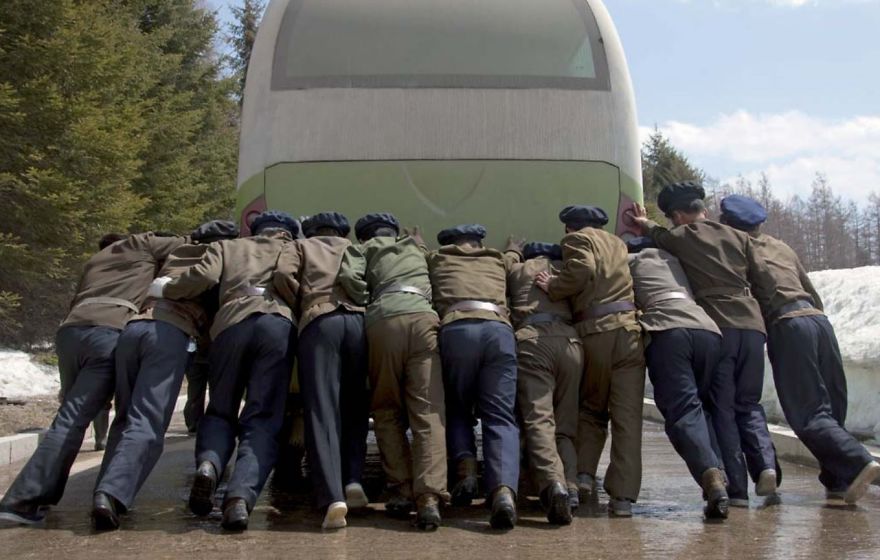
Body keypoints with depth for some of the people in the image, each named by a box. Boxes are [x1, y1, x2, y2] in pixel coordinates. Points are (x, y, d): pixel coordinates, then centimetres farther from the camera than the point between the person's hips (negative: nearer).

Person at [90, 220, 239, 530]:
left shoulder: (174, 255, 32)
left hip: (133, 326, 5)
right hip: (171, 332, -5)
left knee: (126, 417, 15)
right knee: (148, 423, -11)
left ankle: (106, 492, 4)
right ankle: (112, 494, -28)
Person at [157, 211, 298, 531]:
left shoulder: (227, 246, 30)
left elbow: (204, 276, 12)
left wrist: (164, 289, 24)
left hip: (232, 324, 1)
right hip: (279, 323, -1)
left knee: (221, 409, 16)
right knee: (262, 418, -3)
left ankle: (208, 463, -15)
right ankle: (241, 496, -27)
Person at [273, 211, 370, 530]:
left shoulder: (301, 246, 24)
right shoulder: (357, 251, 32)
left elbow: (283, 276, 5)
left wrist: (302, 306, 16)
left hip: (320, 322, -2)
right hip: (359, 321, 3)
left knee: (322, 410, -8)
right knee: (355, 408, 15)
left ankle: (333, 499, -21)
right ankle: (353, 480, -3)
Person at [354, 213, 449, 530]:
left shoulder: (365, 250, 27)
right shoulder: (416, 248, 35)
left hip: (381, 321, -1)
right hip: (422, 317, 1)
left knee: (387, 412, 11)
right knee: (428, 412, -8)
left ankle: (401, 489, 1)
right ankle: (429, 496, -22)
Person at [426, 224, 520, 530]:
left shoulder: (436, 258, 30)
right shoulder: (498, 261, 34)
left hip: (456, 329, -1)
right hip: (499, 329, 1)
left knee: (457, 409, 19)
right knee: (500, 416, -4)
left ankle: (466, 468, -8)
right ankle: (503, 489, -28)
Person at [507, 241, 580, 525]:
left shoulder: (517, 269, 26)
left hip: (532, 338, -2)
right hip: (570, 340, 3)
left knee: (538, 419, -15)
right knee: (565, 425, 7)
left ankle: (552, 483, -37)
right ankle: (571, 487, -13)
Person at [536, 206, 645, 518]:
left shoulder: (577, 239, 7)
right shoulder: (617, 243, 26)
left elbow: (583, 271, -10)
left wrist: (553, 288, 1)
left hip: (594, 333, -3)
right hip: (629, 330, 3)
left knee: (591, 410, 17)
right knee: (627, 416, -1)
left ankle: (584, 473, 3)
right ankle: (623, 496, -6)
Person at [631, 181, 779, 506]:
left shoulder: (679, 238, 5)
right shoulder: (738, 237, 14)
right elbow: (766, 283, 11)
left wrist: (646, 224, 45)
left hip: (716, 327, -3)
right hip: (752, 324, 3)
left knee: (722, 408, 3)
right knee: (748, 404, 16)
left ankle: (736, 487, -2)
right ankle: (765, 463, -7)